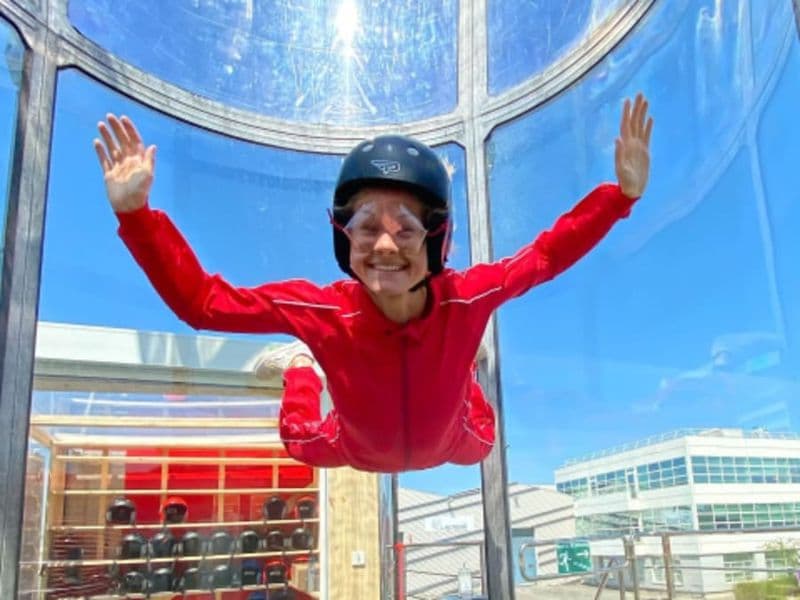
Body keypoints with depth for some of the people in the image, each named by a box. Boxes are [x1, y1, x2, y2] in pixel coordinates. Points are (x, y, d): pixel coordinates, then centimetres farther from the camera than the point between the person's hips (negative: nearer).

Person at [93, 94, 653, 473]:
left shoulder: (468, 297, -39)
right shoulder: (318, 310, -41)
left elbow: (548, 253, -22)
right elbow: (199, 301, -35)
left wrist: (623, 193, -33)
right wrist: (135, 212, -45)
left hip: (447, 448, 1)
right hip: (358, 455, -1)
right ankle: (304, 374, 56)